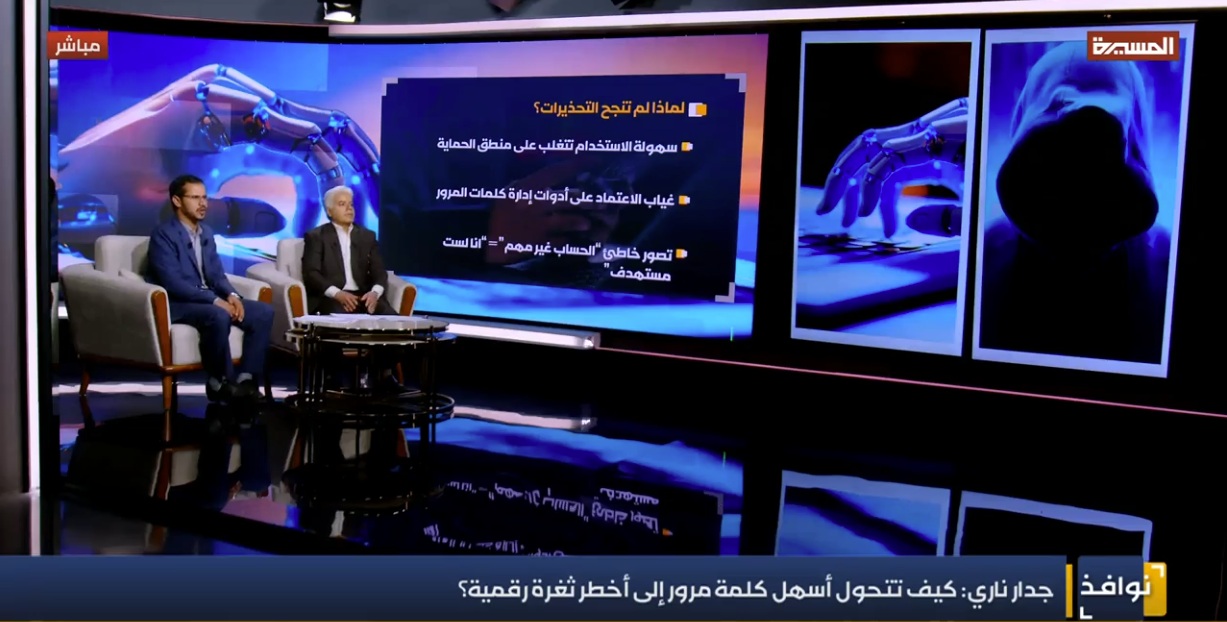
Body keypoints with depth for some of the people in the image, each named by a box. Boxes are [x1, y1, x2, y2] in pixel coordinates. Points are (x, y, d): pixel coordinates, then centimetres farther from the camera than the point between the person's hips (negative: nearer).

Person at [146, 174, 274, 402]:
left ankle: (246, 378, -12)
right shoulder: (163, 234, -11)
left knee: (263, 311, -10)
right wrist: (215, 300, -25)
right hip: (177, 303, -8)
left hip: (208, 298, 8)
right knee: (218, 317, -37)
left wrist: (231, 295, -9)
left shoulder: (206, 232, 14)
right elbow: (172, 283, -21)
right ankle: (221, 382, -19)